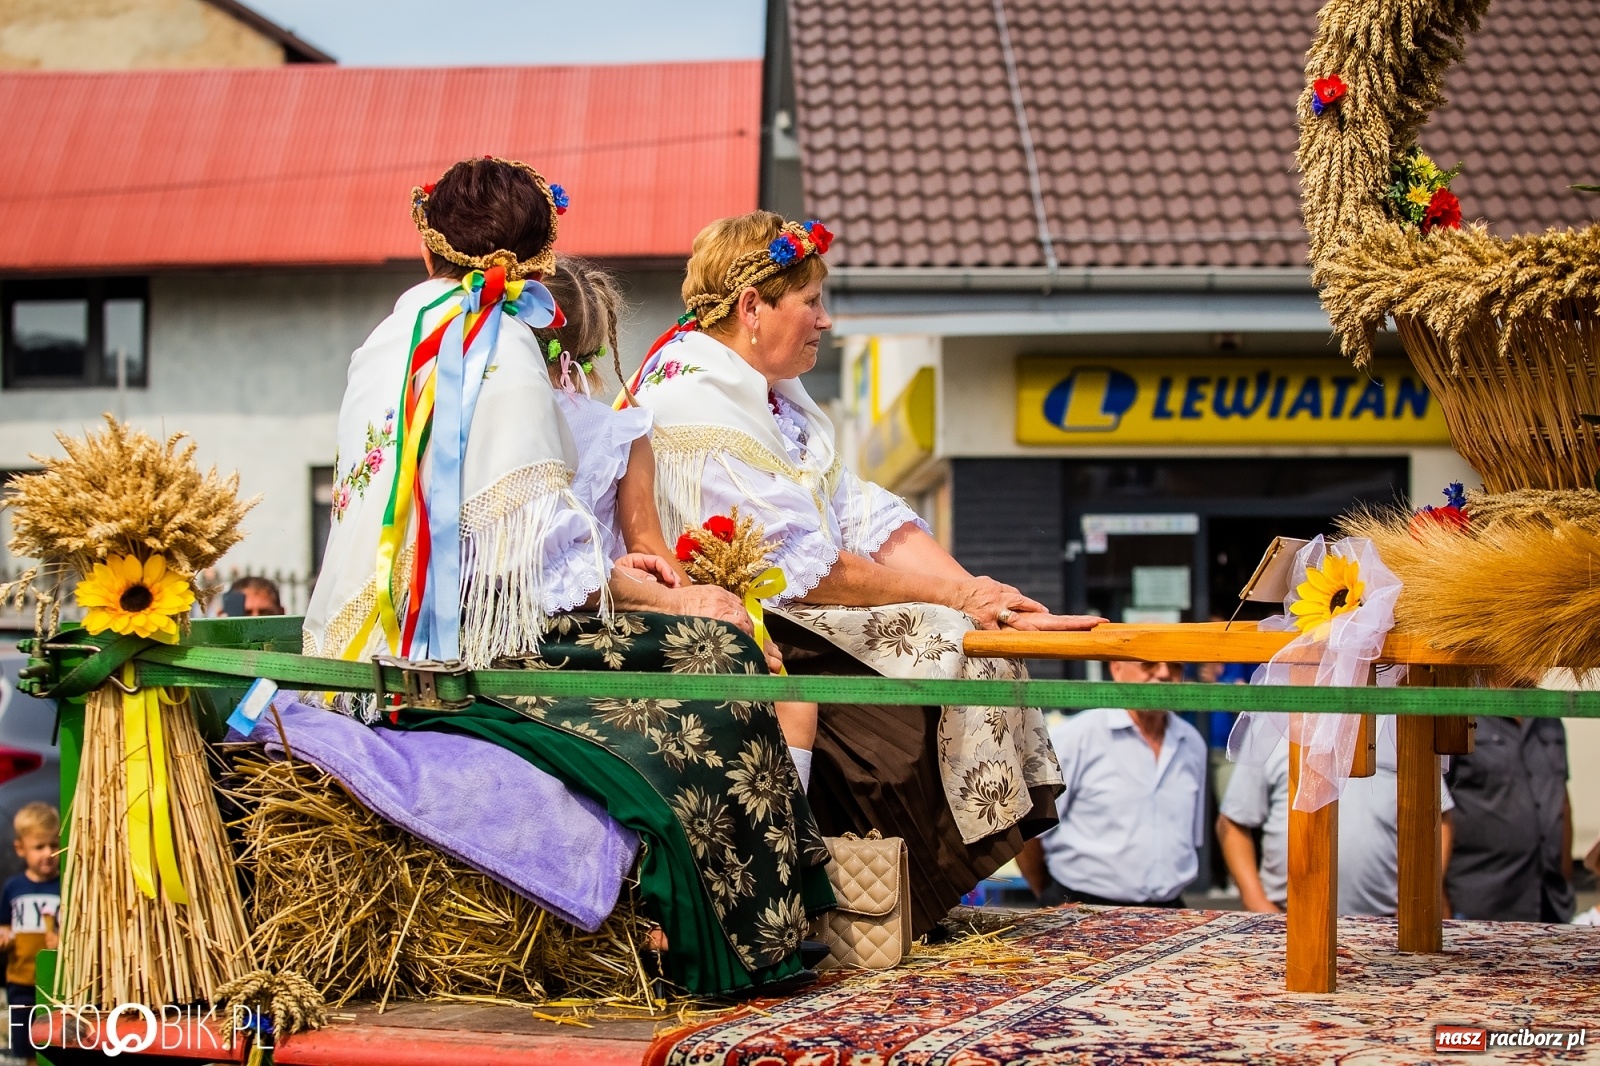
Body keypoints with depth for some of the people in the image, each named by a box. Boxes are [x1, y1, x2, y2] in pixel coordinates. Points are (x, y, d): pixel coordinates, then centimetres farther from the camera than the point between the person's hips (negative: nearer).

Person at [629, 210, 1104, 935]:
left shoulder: (770, 392, 13)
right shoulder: (696, 406, -17)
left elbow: (862, 516, 6)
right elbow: (801, 566, -21)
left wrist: (976, 592, -7)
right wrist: (950, 596, -15)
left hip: (796, 615, 9)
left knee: (975, 634, -4)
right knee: (945, 644, -18)